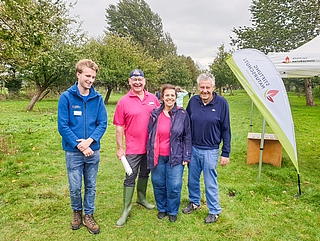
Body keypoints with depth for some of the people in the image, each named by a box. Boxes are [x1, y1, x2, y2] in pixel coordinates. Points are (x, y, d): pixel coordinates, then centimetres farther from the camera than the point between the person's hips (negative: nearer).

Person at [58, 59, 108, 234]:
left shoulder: (97, 98, -2)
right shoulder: (66, 97, -8)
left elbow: (103, 123, -2)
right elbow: (62, 126, -10)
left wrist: (89, 141, -17)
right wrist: (79, 145, -15)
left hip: (93, 151, 2)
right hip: (73, 152, -2)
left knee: (91, 186, 14)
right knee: (75, 187, 10)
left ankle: (88, 216, 32)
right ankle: (77, 212, 37)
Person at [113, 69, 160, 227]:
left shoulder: (153, 99, 0)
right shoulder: (123, 102, -8)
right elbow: (119, 127, -7)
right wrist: (120, 148, -7)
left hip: (151, 146, 4)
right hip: (133, 148, -3)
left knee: (145, 173, 20)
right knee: (130, 177, 4)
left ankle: (141, 198, 41)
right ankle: (126, 209, 15)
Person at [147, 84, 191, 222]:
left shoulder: (182, 114, -3)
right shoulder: (155, 114, 1)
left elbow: (187, 137, 1)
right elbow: (149, 135, 7)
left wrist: (186, 157, -2)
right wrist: (149, 154, 6)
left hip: (175, 157, -2)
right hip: (157, 157, 2)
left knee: (174, 186, 3)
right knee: (158, 185, 12)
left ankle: (173, 211, 27)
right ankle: (162, 208, 36)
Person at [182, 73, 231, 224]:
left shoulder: (221, 103, -10)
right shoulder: (193, 101, -2)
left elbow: (225, 130, -5)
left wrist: (225, 153, -5)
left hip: (210, 150, -3)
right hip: (193, 149, 4)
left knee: (210, 183, 7)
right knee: (192, 179, 17)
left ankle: (214, 211, 26)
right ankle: (194, 202, 41)